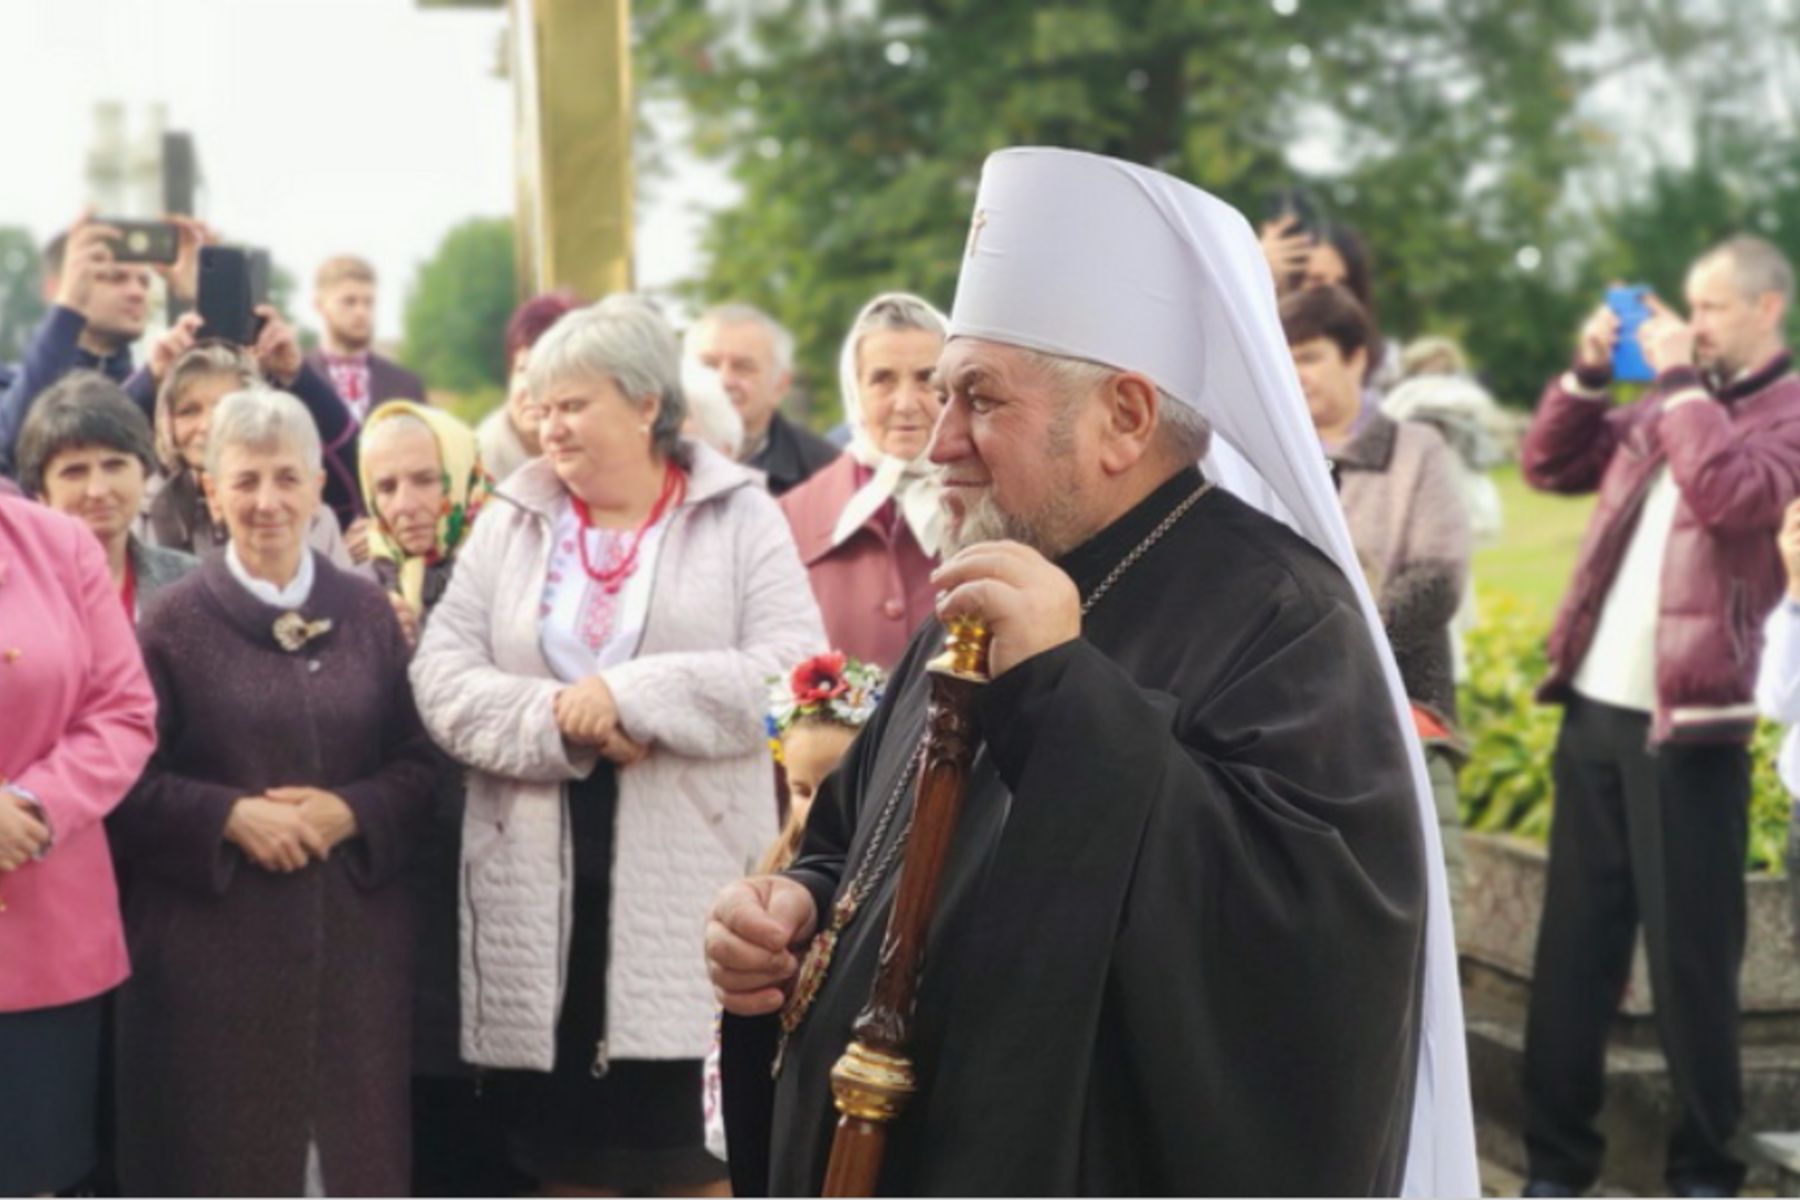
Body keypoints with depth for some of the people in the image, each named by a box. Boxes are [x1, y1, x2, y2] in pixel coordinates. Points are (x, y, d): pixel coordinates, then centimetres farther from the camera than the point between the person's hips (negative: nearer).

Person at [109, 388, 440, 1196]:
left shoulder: (367, 613, 8)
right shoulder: (173, 622, -1)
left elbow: (421, 763, 7)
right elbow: (126, 782, -3)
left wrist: (349, 812, -10)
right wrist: (230, 815, -16)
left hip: (355, 935, 3)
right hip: (213, 943, -3)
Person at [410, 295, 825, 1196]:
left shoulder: (739, 516, 2)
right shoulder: (510, 520, 10)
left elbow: (794, 671, -10)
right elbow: (441, 677, 2)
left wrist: (632, 696, -16)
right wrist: (559, 721, -14)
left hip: (689, 885, -3)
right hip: (540, 891, 3)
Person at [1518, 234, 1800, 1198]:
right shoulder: (1670, 401, 16)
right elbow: (1550, 467, 22)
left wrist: (1680, 381, -13)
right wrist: (1589, 371, 9)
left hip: (1687, 723, -7)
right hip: (1594, 706, 7)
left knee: (1689, 953, 0)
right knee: (1573, 942, 9)